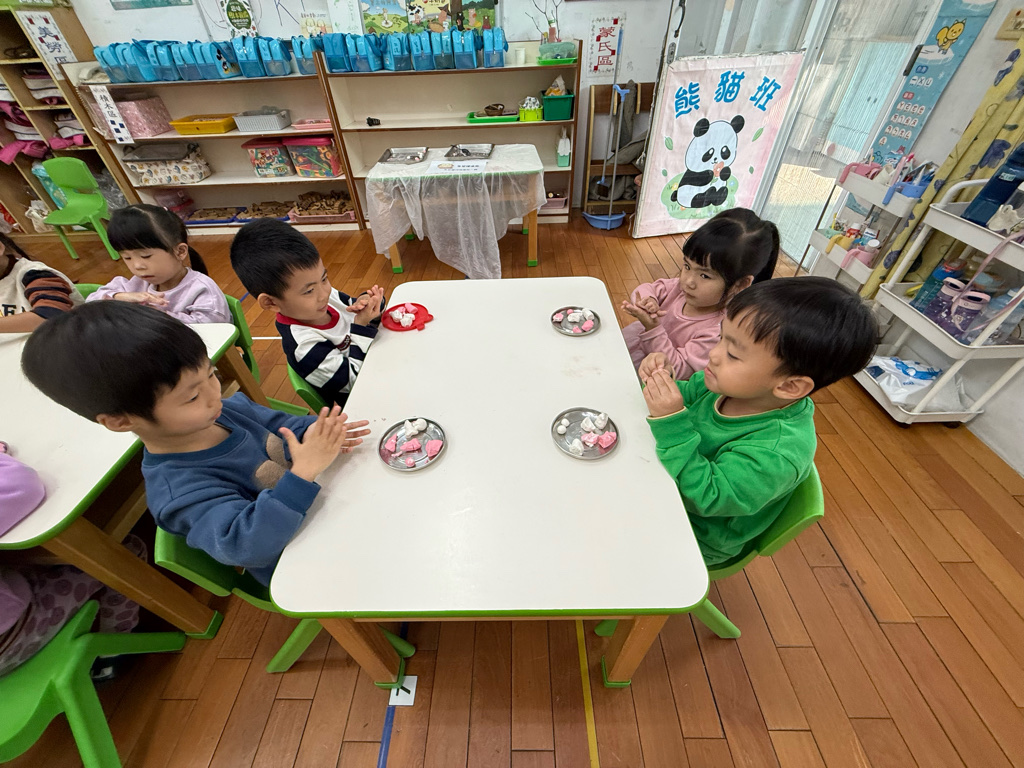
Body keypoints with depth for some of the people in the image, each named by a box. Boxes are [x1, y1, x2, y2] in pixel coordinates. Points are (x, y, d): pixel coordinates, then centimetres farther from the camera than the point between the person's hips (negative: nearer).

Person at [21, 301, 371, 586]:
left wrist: (314, 430, -18)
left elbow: (279, 425, 4)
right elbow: (246, 545, -39)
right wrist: (303, 472, -47)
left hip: (314, 500, 7)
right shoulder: (179, 489, -28)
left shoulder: (230, 408, -8)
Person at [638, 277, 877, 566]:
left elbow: (704, 498, -34)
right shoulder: (736, 383, -17)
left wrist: (671, 422, -43)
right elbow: (689, 396, 1)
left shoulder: (776, 453, -37)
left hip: (695, 535, -6)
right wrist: (662, 380, -23)